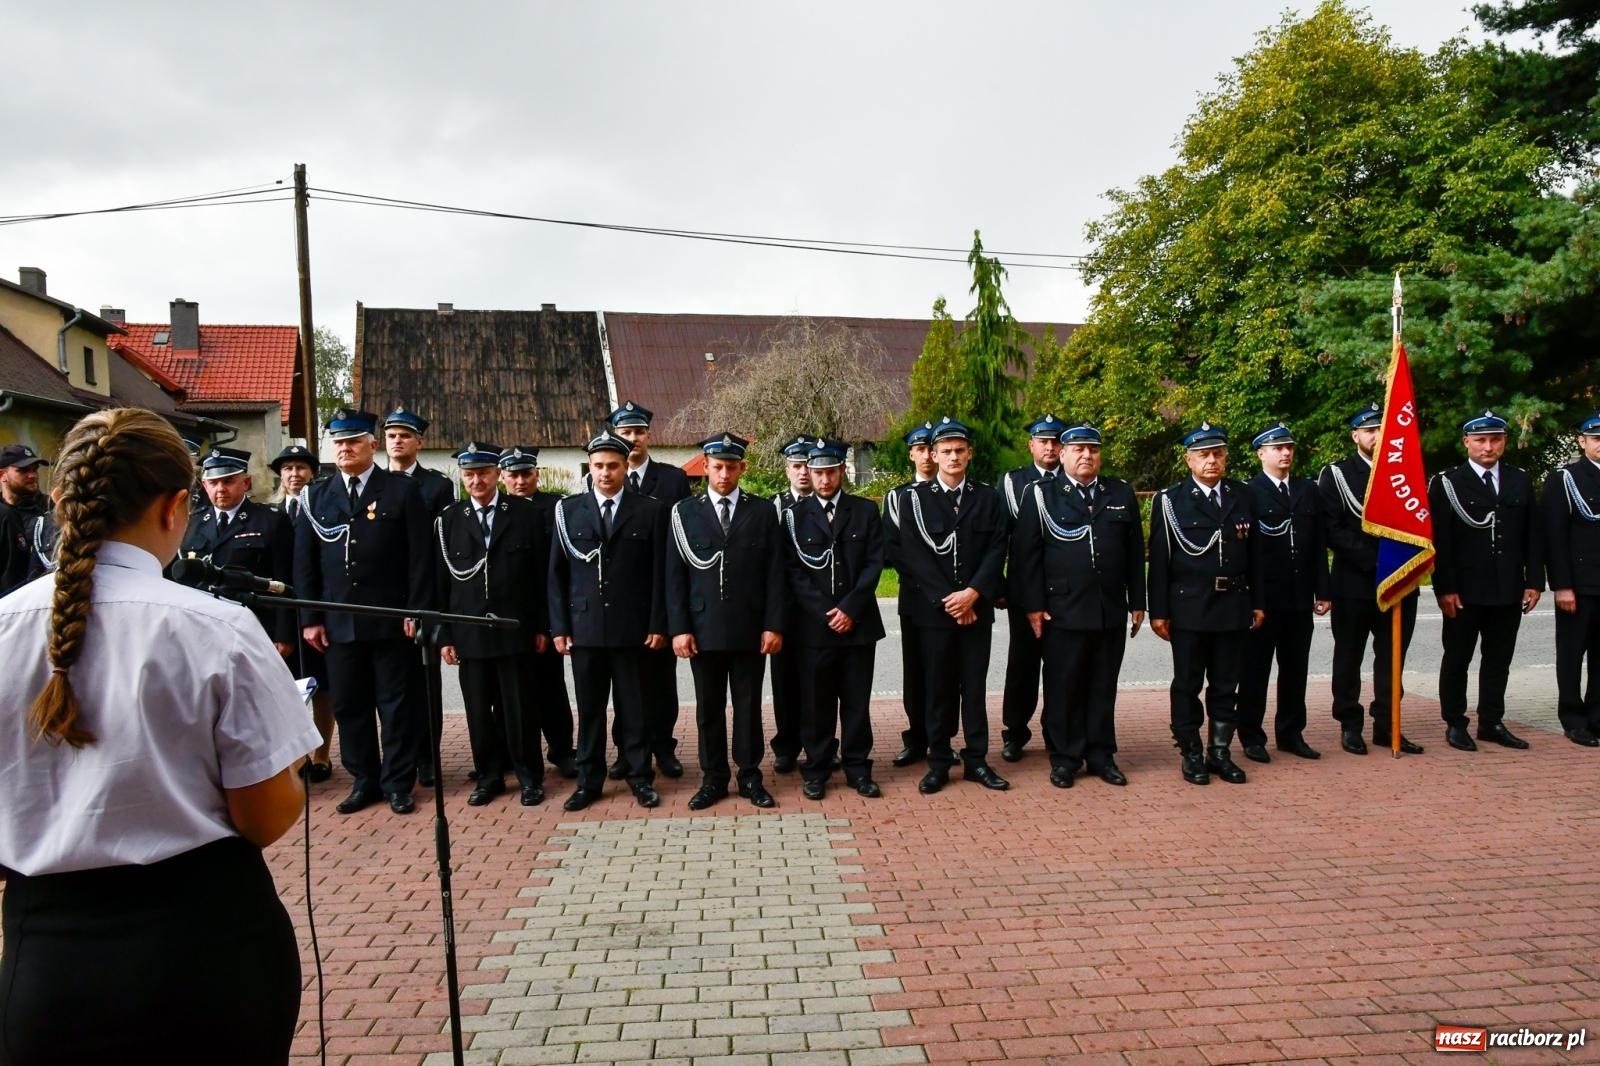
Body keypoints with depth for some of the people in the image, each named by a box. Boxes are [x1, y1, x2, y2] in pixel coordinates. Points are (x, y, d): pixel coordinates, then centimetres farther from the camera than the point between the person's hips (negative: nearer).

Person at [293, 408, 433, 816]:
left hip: (390, 620, -3)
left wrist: (417, 610, -8)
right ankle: (364, 780, 22)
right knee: (348, 705, 9)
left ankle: (398, 782, 15)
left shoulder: (402, 491, 1)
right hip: (338, 622, 3)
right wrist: (310, 618, 2)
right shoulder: (316, 496, 10)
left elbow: (419, 556, -3)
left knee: (396, 703, 5)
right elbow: (304, 562, 8)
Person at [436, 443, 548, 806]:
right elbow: (441, 582, 4)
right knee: (479, 709, 8)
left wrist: (541, 626, 0)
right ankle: (488, 777, 21)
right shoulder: (449, 519, 5)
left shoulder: (524, 513, 1)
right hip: (469, 631, 2)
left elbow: (540, 572, 2)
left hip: (514, 628, -1)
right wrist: (444, 635, 1)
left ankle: (529, 777, 16)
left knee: (518, 707, 3)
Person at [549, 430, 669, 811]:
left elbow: (660, 573, 1)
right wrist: (559, 626, 0)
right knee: (589, 708, 9)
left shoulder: (650, 511, 2)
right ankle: (589, 780, 20)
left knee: (634, 707, 7)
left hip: (632, 627, -1)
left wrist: (658, 624, -4)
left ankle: (640, 778, 18)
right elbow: (557, 572, 6)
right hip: (584, 626, 2)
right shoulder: (568, 510, 6)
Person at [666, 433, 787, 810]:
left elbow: (774, 574, 2)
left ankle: (750, 777, 20)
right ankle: (713, 779, 20)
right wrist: (679, 628, -6)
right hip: (703, 629, 0)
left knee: (748, 705, 8)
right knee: (708, 708, 9)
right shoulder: (684, 513, 4)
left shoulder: (762, 513, 4)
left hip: (750, 630, 0)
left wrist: (773, 625, -4)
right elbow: (675, 576, 1)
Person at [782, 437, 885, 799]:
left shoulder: (865, 511, 7)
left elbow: (874, 563, 0)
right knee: (816, 702, 4)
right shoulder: (795, 516, 5)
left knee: (857, 701, 7)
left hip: (858, 622, 1)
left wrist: (850, 608, -10)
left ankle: (858, 768, 18)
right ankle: (816, 770, 15)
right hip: (813, 624, -1)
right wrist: (824, 611, -10)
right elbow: (792, 570, 0)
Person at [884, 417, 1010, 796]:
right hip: (933, 609, -2)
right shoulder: (915, 497, 1)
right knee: (938, 688, 5)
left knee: (974, 687, 8)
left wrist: (973, 593, -13)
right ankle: (939, 762, 14)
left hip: (976, 609, 2)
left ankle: (976, 759, 17)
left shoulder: (988, 498, 8)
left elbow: (996, 551, 0)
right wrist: (947, 599, -13)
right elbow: (912, 553, -7)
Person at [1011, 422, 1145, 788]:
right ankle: (1064, 758, 16)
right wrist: (1032, 605, -8)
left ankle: (1101, 755, 22)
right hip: (1062, 611, -3)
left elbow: (1135, 552, 12)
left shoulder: (1122, 493, 10)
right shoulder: (1041, 494, -1)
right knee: (1063, 688, 4)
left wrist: (1137, 601, 10)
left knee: (1103, 687, 11)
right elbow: (1027, 553, -3)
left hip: (1111, 611, 3)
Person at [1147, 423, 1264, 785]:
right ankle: (1192, 754, 17)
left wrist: (1257, 602, 8)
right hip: (1189, 607, -3)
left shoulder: (1243, 497, 9)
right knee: (1187, 685, 6)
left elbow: (1254, 554, 11)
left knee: (1226, 685, 11)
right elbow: (1159, 560, -5)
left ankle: (1220, 752, 22)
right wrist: (1158, 611, -8)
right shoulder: (1170, 500, -3)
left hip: (1234, 606, 3)